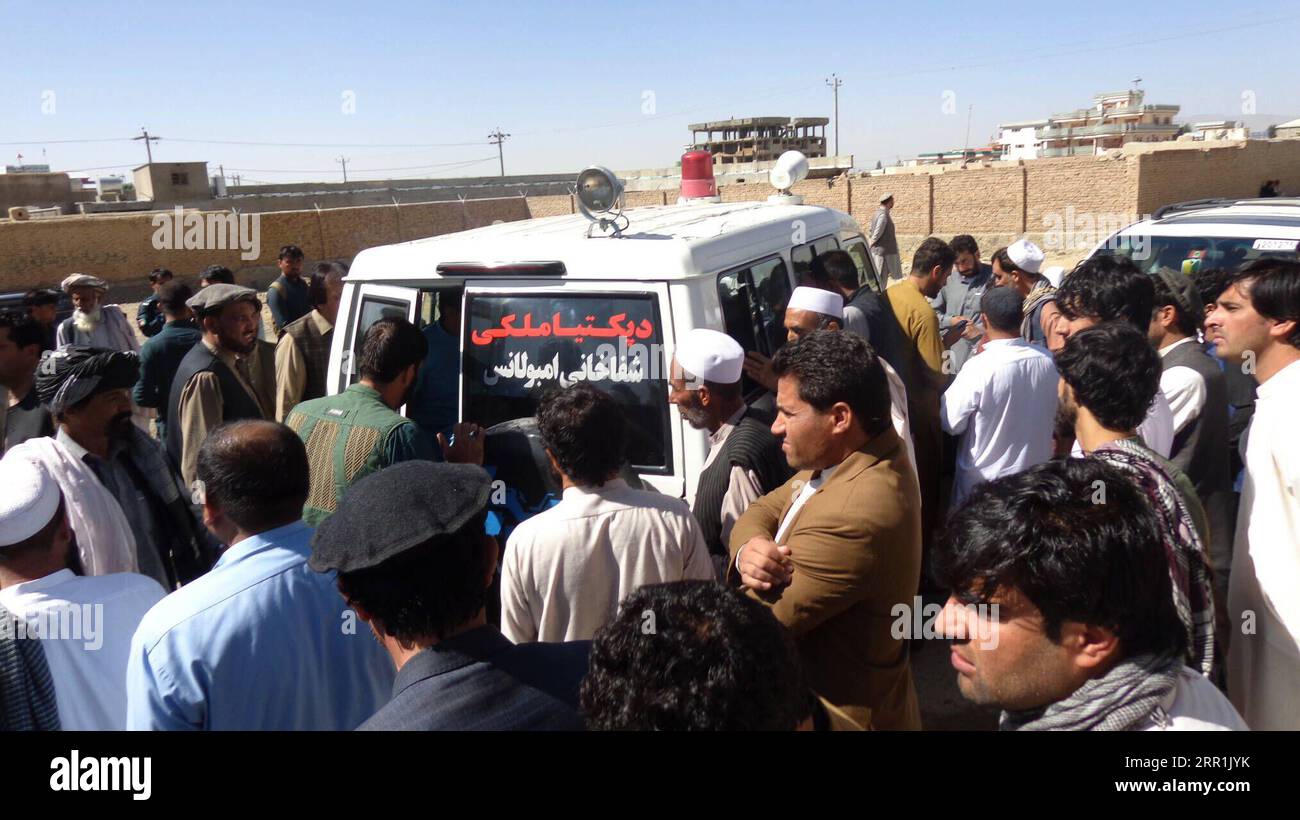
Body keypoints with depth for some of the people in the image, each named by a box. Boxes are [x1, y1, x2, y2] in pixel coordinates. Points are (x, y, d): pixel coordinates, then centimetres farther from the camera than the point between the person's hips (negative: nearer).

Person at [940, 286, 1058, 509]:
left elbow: (951, 423, -15)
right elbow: (1055, 414, 7)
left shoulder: (979, 368, -25)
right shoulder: (1048, 361, -9)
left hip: (983, 484, -4)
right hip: (1035, 477, 5)